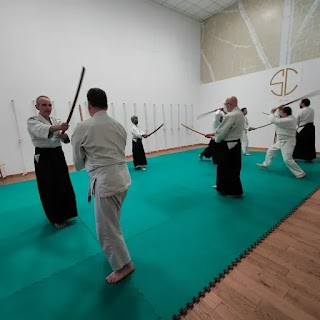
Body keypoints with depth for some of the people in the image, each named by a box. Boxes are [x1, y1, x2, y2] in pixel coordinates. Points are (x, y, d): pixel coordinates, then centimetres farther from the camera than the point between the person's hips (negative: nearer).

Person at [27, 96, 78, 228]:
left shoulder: (55, 121, 10)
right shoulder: (32, 121, -6)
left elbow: (65, 139, -1)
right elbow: (42, 130, -32)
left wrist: (63, 134, -25)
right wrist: (58, 127, -51)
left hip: (58, 155, 5)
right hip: (44, 157, -5)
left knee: (65, 186, 12)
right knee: (49, 189, 2)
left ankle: (66, 213, 34)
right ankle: (57, 218, 21)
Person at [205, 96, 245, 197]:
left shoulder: (231, 116, -22)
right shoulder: (240, 114, 11)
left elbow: (222, 131, -19)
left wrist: (216, 138, 1)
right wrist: (215, 134, 13)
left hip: (228, 146, -10)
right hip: (235, 144, 10)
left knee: (231, 169, 1)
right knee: (223, 167, 20)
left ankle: (236, 191, 13)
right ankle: (223, 186, 35)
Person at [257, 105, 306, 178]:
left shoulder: (288, 120, -27)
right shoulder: (289, 118, 3)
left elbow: (273, 120, -26)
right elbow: (279, 119, 15)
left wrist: (272, 113, -7)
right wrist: (281, 109, 0)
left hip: (287, 142, -10)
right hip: (281, 141, 10)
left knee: (287, 159, -14)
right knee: (270, 151, 19)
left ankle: (300, 173, -1)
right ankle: (265, 164, 38)